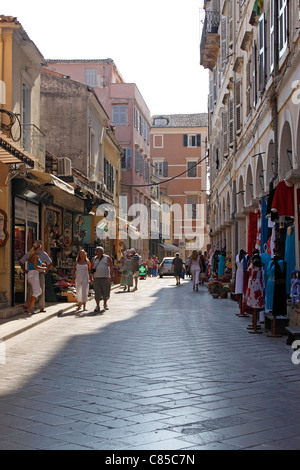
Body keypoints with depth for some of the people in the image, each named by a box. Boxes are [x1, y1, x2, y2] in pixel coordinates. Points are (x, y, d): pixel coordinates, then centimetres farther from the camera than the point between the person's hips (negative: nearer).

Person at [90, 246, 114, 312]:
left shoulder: (107, 258, 2)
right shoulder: (94, 259, 9)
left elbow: (111, 267, 0)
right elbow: (92, 268, 12)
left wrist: (111, 277, -10)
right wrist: (91, 278, 2)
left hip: (105, 277, -1)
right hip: (96, 278, 1)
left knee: (106, 292, 5)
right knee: (97, 292, -5)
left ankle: (105, 304, 25)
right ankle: (97, 306, 0)